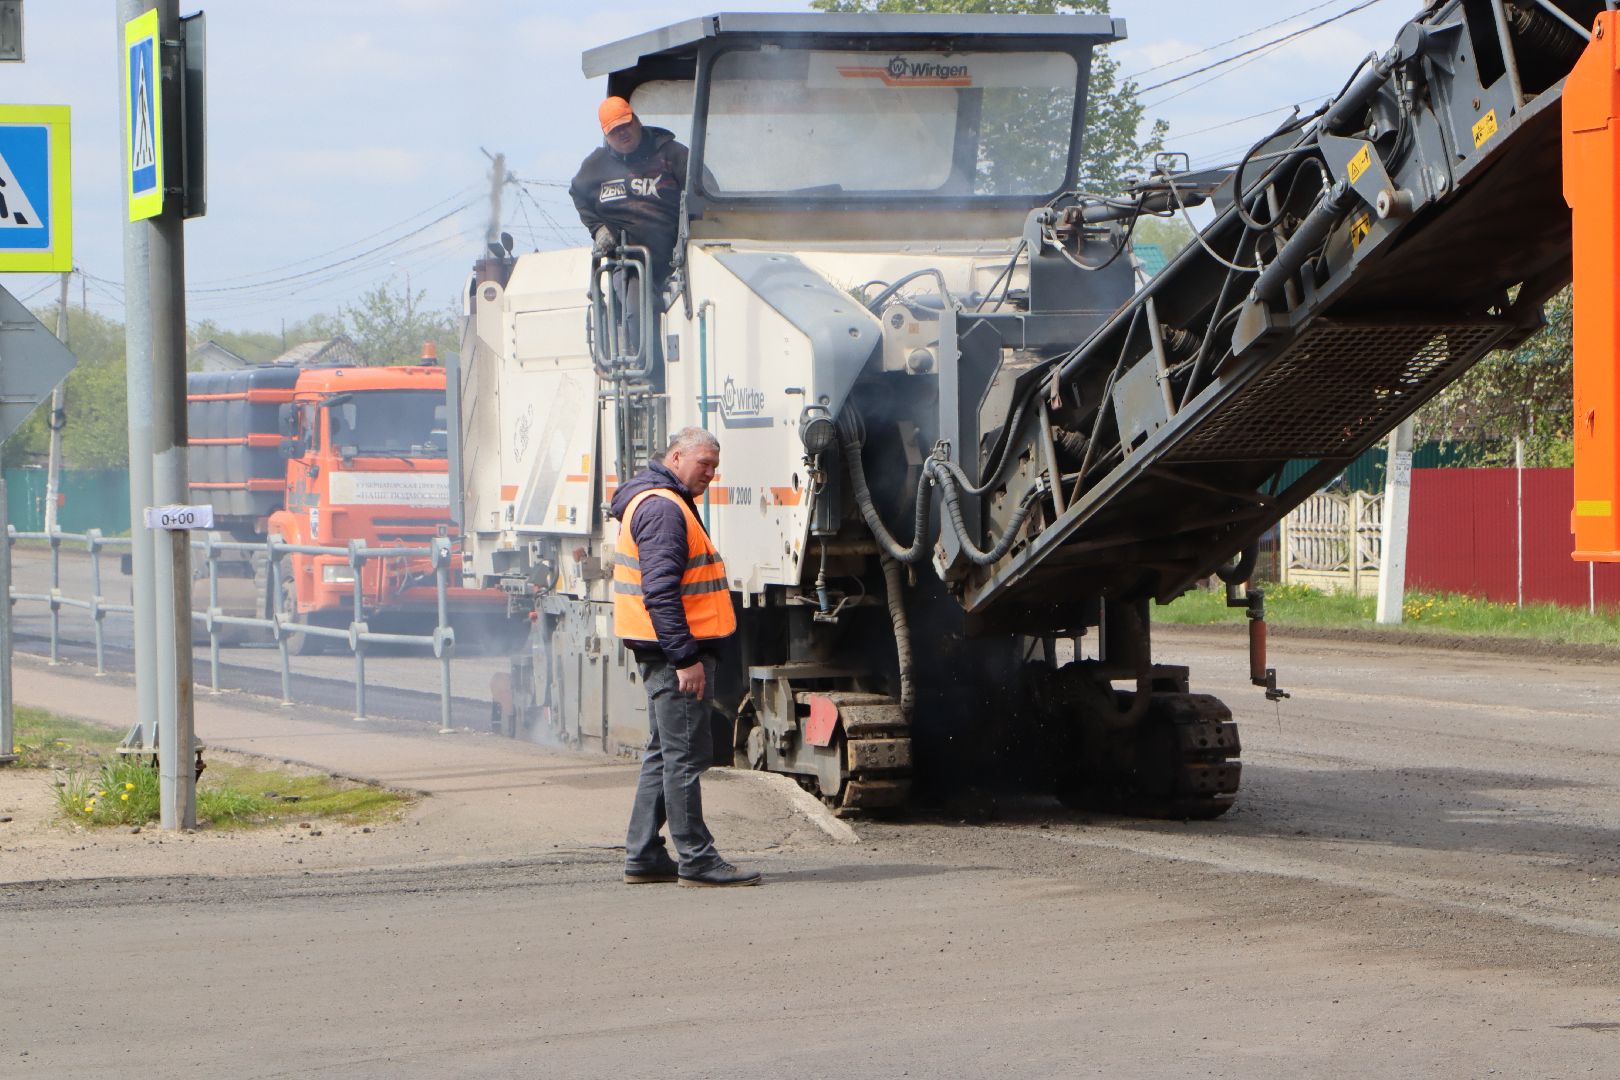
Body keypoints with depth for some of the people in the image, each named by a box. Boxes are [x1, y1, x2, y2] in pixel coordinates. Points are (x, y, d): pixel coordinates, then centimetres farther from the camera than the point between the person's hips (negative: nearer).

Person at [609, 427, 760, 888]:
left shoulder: (662, 503, 19)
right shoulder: (662, 508, -15)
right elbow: (660, 591, -23)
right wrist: (686, 657, -24)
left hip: (668, 652, 11)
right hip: (678, 647, -11)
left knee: (664, 754, 14)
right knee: (685, 755, -8)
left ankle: (643, 857, 17)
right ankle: (696, 861, -6)